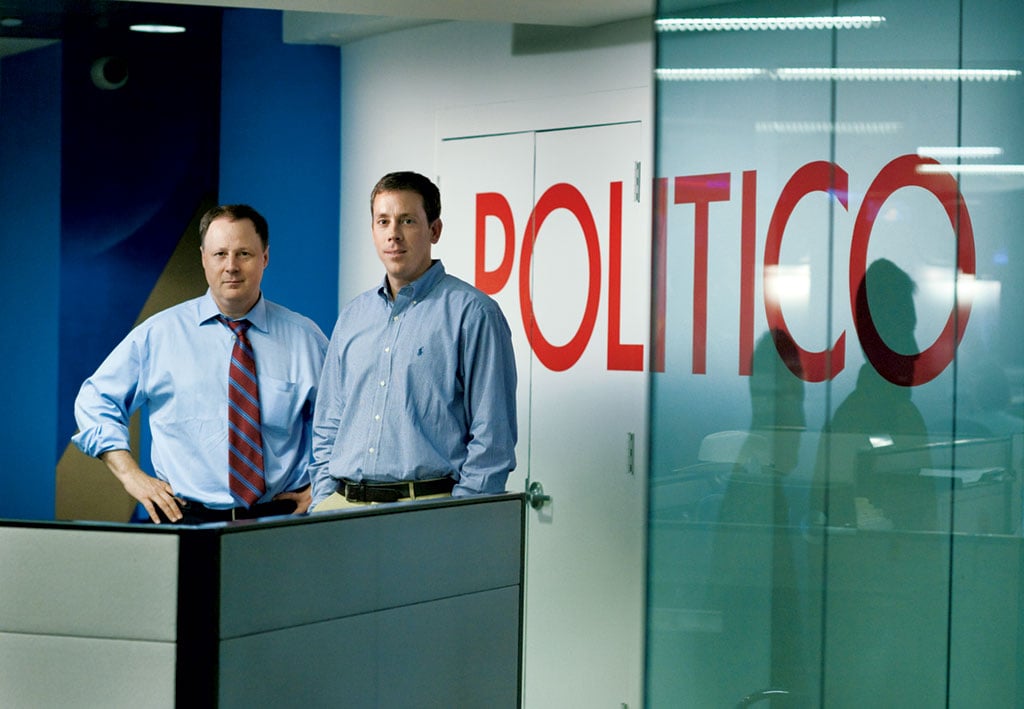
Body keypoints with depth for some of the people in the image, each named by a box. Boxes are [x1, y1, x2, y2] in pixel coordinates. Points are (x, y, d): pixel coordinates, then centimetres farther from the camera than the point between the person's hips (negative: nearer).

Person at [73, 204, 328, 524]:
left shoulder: (304, 338, 10)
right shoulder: (158, 333, 8)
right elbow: (95, 401, 15)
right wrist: (131, 475, 4)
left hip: (278, 518, 1)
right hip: (184, 518, 0)